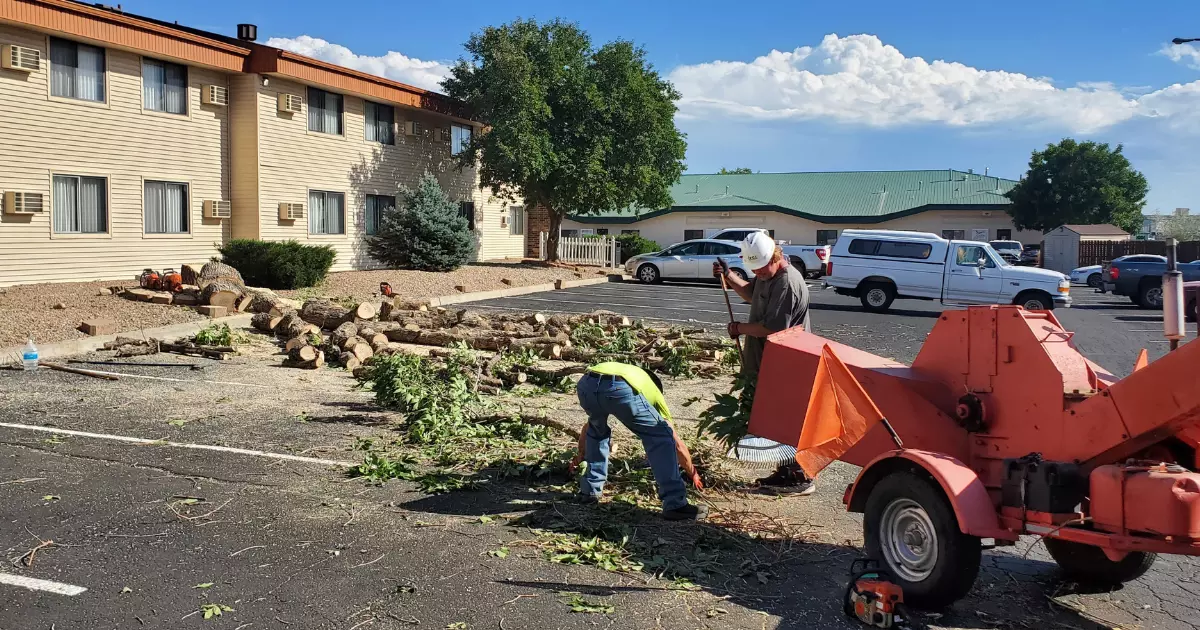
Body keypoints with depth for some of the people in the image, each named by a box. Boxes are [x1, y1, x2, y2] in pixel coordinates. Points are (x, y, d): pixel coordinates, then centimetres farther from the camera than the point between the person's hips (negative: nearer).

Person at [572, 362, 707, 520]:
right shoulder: (653, 391, 38)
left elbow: (588, 427, 58)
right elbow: (677, 445, 39)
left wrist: (582, 456, 73)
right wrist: (693, 474, 55)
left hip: (585, 384, 4)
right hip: (619, 388, -4)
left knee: (597, 430, 36)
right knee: (661, 437, 14)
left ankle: (590, 491, 35)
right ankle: (675, 504, 7)